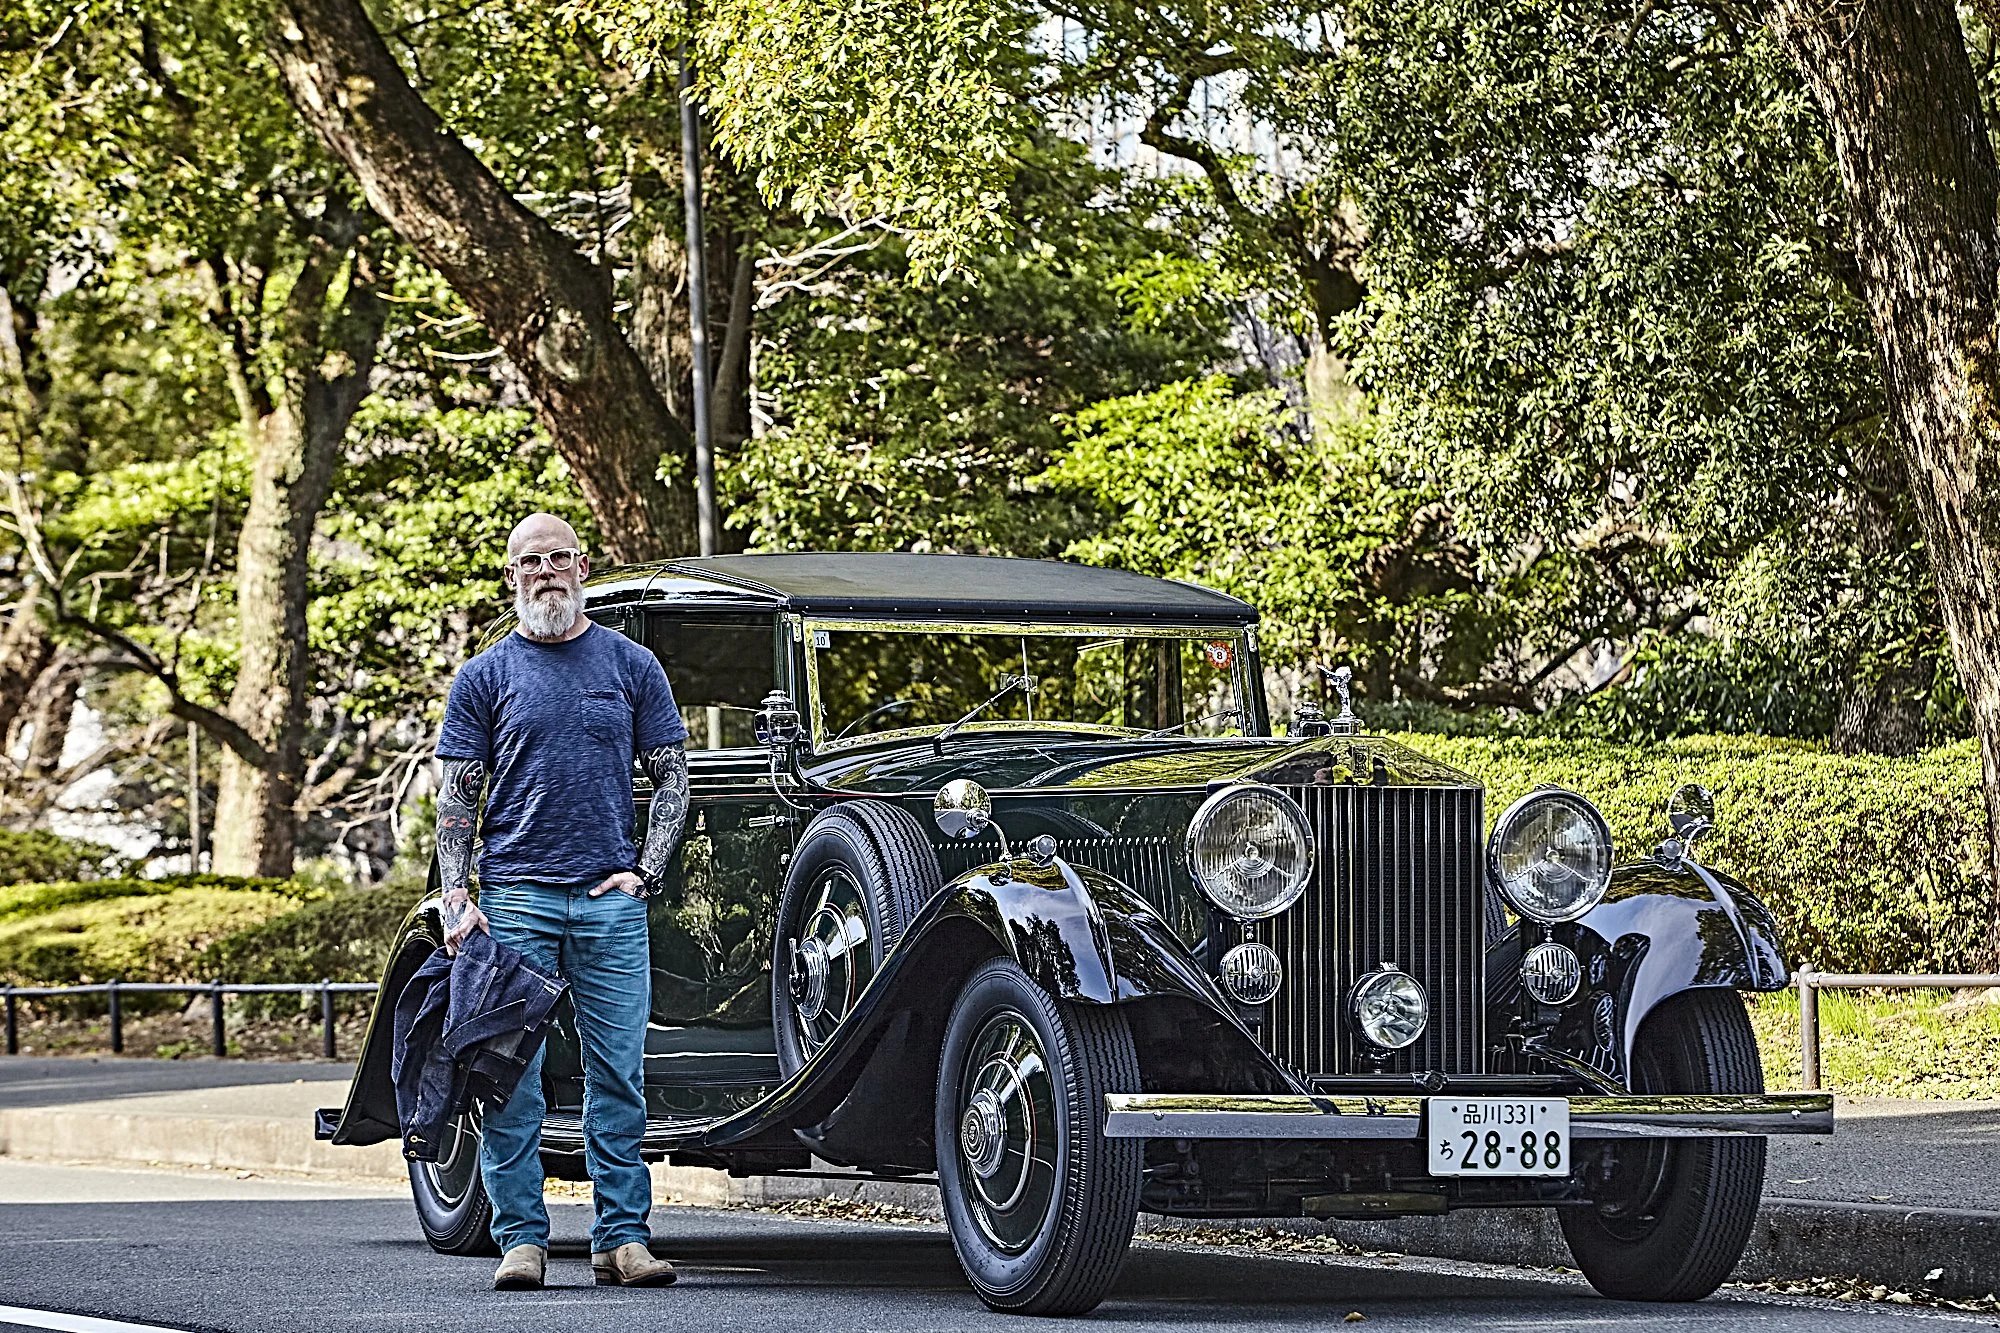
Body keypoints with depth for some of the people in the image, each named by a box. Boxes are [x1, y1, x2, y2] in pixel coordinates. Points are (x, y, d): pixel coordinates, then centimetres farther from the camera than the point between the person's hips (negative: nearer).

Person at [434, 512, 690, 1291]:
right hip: (514, 901, -1)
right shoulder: (486, 677, 6)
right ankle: (521, 1240, 2)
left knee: (618, 1075, 1)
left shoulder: (631, 666, 9)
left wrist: (646, 871, -2)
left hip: (610, 902, 1)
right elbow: (457, 797, 5)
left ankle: (622, 1239, 5)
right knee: (510, 1078, -3)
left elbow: (671, 777, 11)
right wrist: (457, 899, -6)